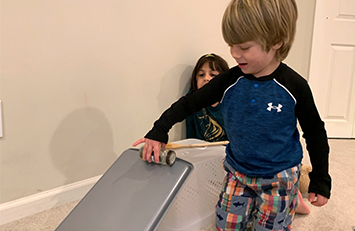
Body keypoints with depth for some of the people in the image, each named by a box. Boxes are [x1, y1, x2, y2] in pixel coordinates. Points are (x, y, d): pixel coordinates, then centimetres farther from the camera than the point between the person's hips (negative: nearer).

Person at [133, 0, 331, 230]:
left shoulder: (294, 87, -17)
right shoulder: (230, 81, -12)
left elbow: (315, 133, -6)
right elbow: (190, 102, -3)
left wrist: (320, 181, -1)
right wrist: (159, 131, -13)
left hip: (278, 178, -3)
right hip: (237, 172, 3)